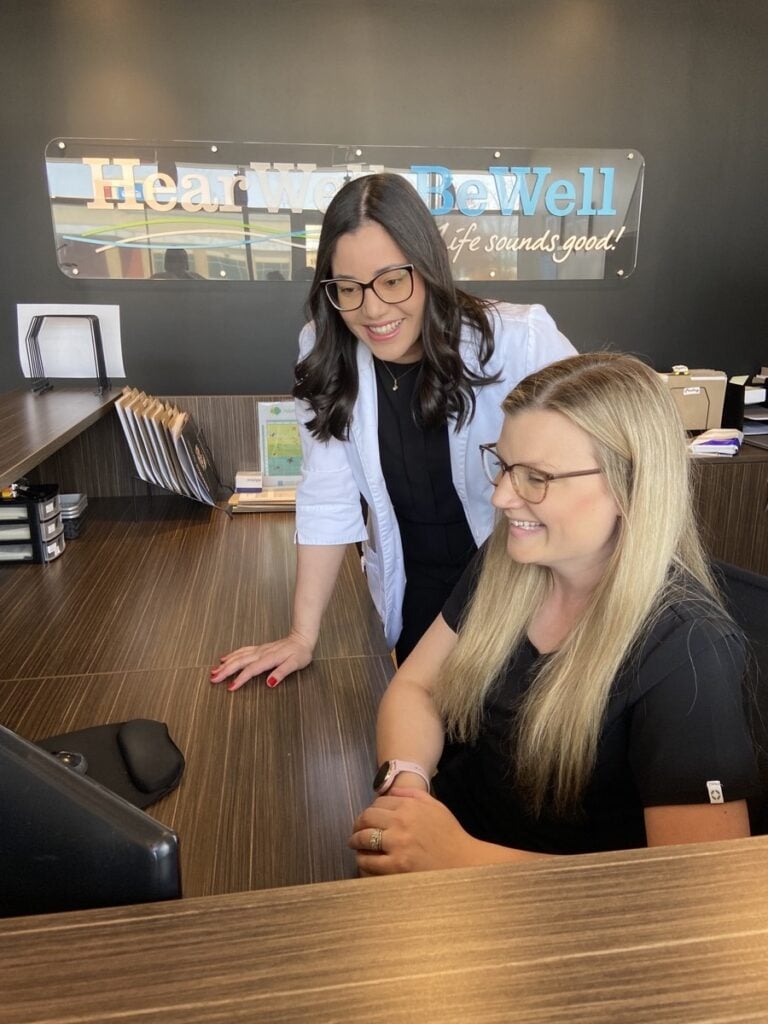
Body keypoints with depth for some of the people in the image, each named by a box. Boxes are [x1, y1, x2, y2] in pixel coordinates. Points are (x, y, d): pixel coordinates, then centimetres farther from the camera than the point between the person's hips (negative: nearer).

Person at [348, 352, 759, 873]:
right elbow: (415, 686, 3)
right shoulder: (505, 561, -5)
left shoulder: (685, 651, -22)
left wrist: (459, 856, -29)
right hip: (449, 822, 5)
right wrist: (403, 784, -18)